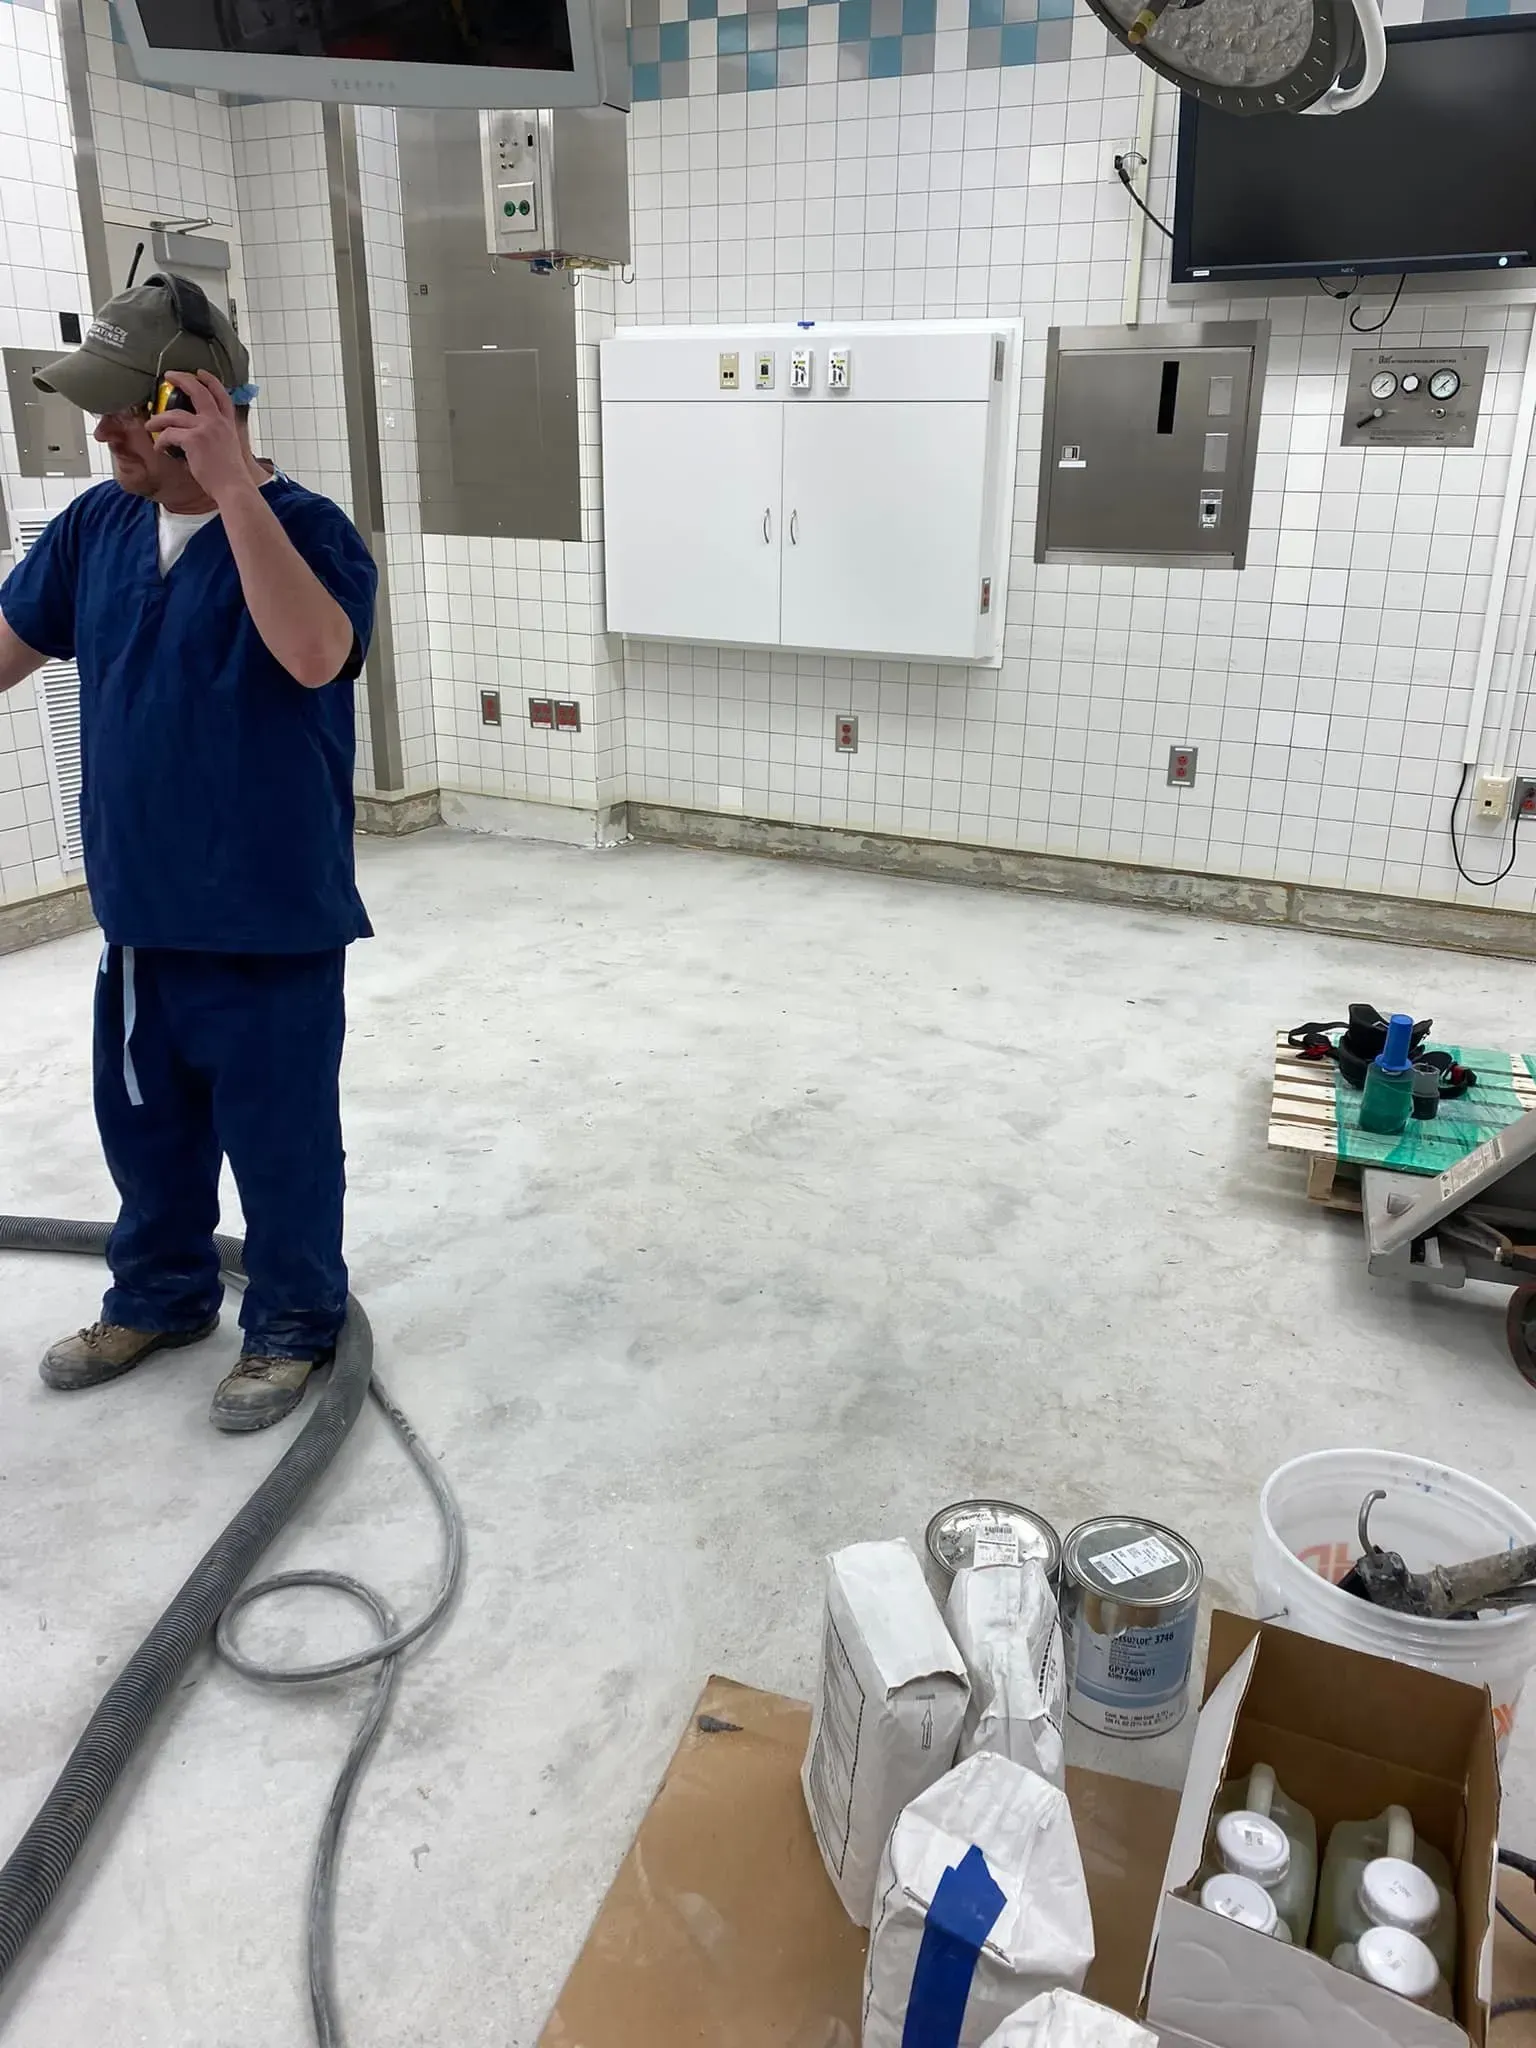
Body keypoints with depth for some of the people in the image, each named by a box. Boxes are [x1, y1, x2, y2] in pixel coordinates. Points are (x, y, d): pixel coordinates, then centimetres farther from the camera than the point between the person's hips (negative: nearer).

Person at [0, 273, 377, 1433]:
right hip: (139, 913, 7)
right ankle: (159, 1298, 44)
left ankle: (294, 1326, 30)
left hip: (271, 923, -6)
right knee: (145, 1127, 21)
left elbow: (314, 657, -35)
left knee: (279, 1140, 9)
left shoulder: (306, 529, -15)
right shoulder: (98, 524, 4)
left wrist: (234, 489, -34)